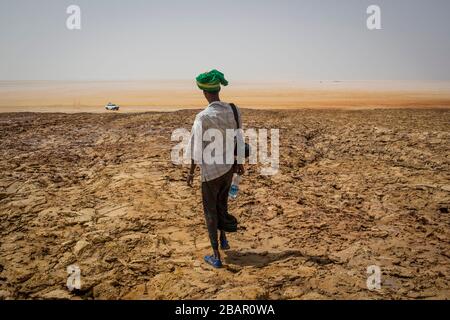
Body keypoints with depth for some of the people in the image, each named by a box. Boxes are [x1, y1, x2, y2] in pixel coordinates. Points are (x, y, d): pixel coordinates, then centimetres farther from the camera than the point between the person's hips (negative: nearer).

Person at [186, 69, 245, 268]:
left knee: (210, 211, 8)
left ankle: (216, 256, 15)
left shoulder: (203, 117, -22)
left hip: (211, 170, -6)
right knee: (222, 203, 28)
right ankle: (223, 239, 43)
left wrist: (191, 172, -3)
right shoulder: (232, 110, -5)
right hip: (228, 166, 6)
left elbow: (196, 148, -16)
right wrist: (238, 162, 19)